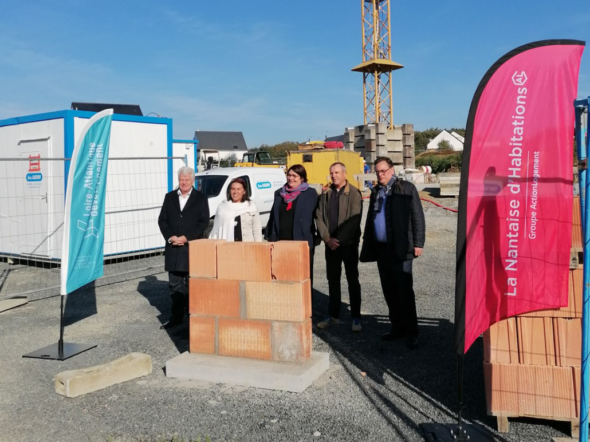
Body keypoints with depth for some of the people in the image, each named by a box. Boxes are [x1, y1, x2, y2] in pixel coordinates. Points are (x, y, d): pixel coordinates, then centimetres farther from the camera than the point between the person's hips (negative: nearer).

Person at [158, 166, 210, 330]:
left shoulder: (201, 198, 1)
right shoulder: (170, 197, 11)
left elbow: (203, 222, -6)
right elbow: (162, 220, 7)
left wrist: (186, 237, -14)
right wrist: (170, 237, -9)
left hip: (192, 248, -3)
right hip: (173, 248, 3)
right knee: (175, 285, 8)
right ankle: (176, 316, 15)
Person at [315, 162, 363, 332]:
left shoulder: (354, 193, -6)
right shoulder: (326, 194, 8)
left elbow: (354, 220, -14)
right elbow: (319, 217, 5)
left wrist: (339, 239, -15)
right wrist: (327, 238, -7)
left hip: (349, 243, -4)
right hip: (331, 244, 5)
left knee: (352, 280, 3)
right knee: (333, 280, 11)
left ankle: (356, 318, 9)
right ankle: (333, 316, 21)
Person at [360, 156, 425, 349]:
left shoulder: (406, 189, -2)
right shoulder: (376, 192, 16)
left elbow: (417, 216, -6)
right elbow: (370, 221, 19)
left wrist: (418, 243, -11)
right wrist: (367, 246, 14)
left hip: (400, 248, -6)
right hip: (381, 248, 6)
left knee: (404, 290, -4)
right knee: (389, 291, 11)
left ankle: (411, 333, 4)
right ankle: (397, 327, 22)